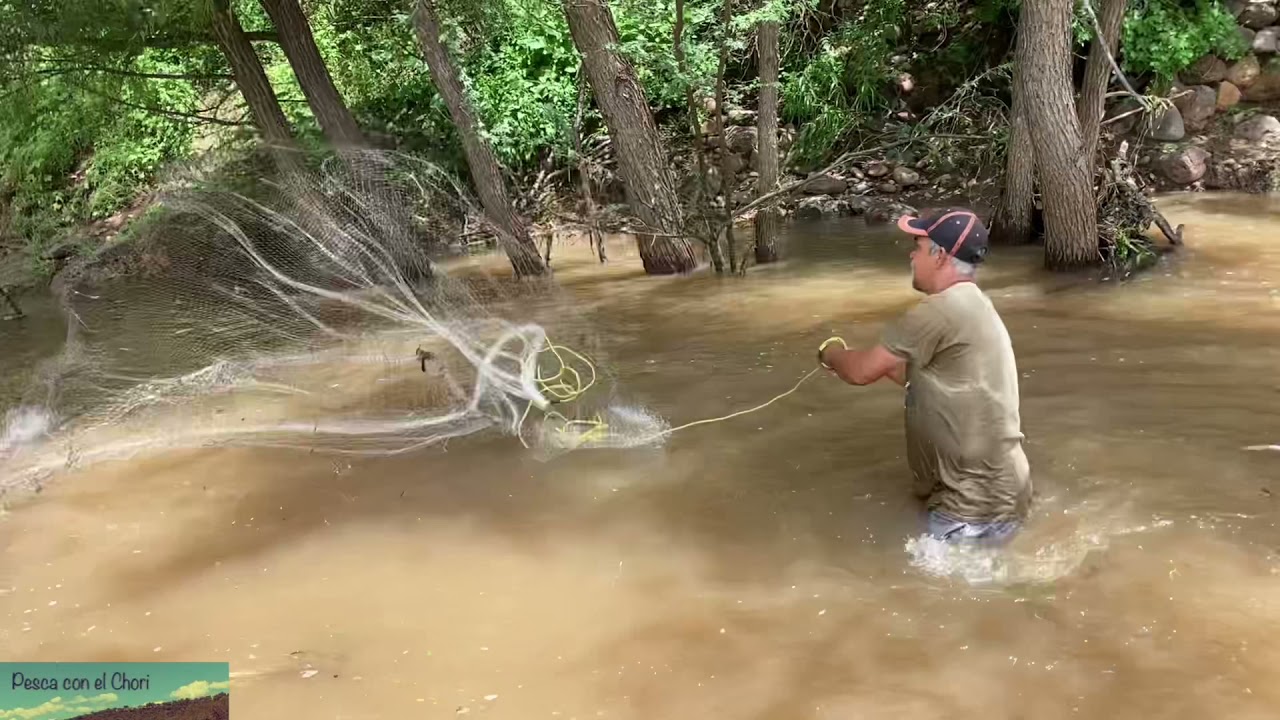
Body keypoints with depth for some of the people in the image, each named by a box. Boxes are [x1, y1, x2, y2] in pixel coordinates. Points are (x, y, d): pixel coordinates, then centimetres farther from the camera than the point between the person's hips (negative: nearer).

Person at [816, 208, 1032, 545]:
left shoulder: (940, 310, -21)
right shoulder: (971, 305, 11)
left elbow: (862, 371, -14)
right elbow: (919, 377, 22)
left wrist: (832, 354, 8)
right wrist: (851, 357, 20)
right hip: (993, 490, 10)